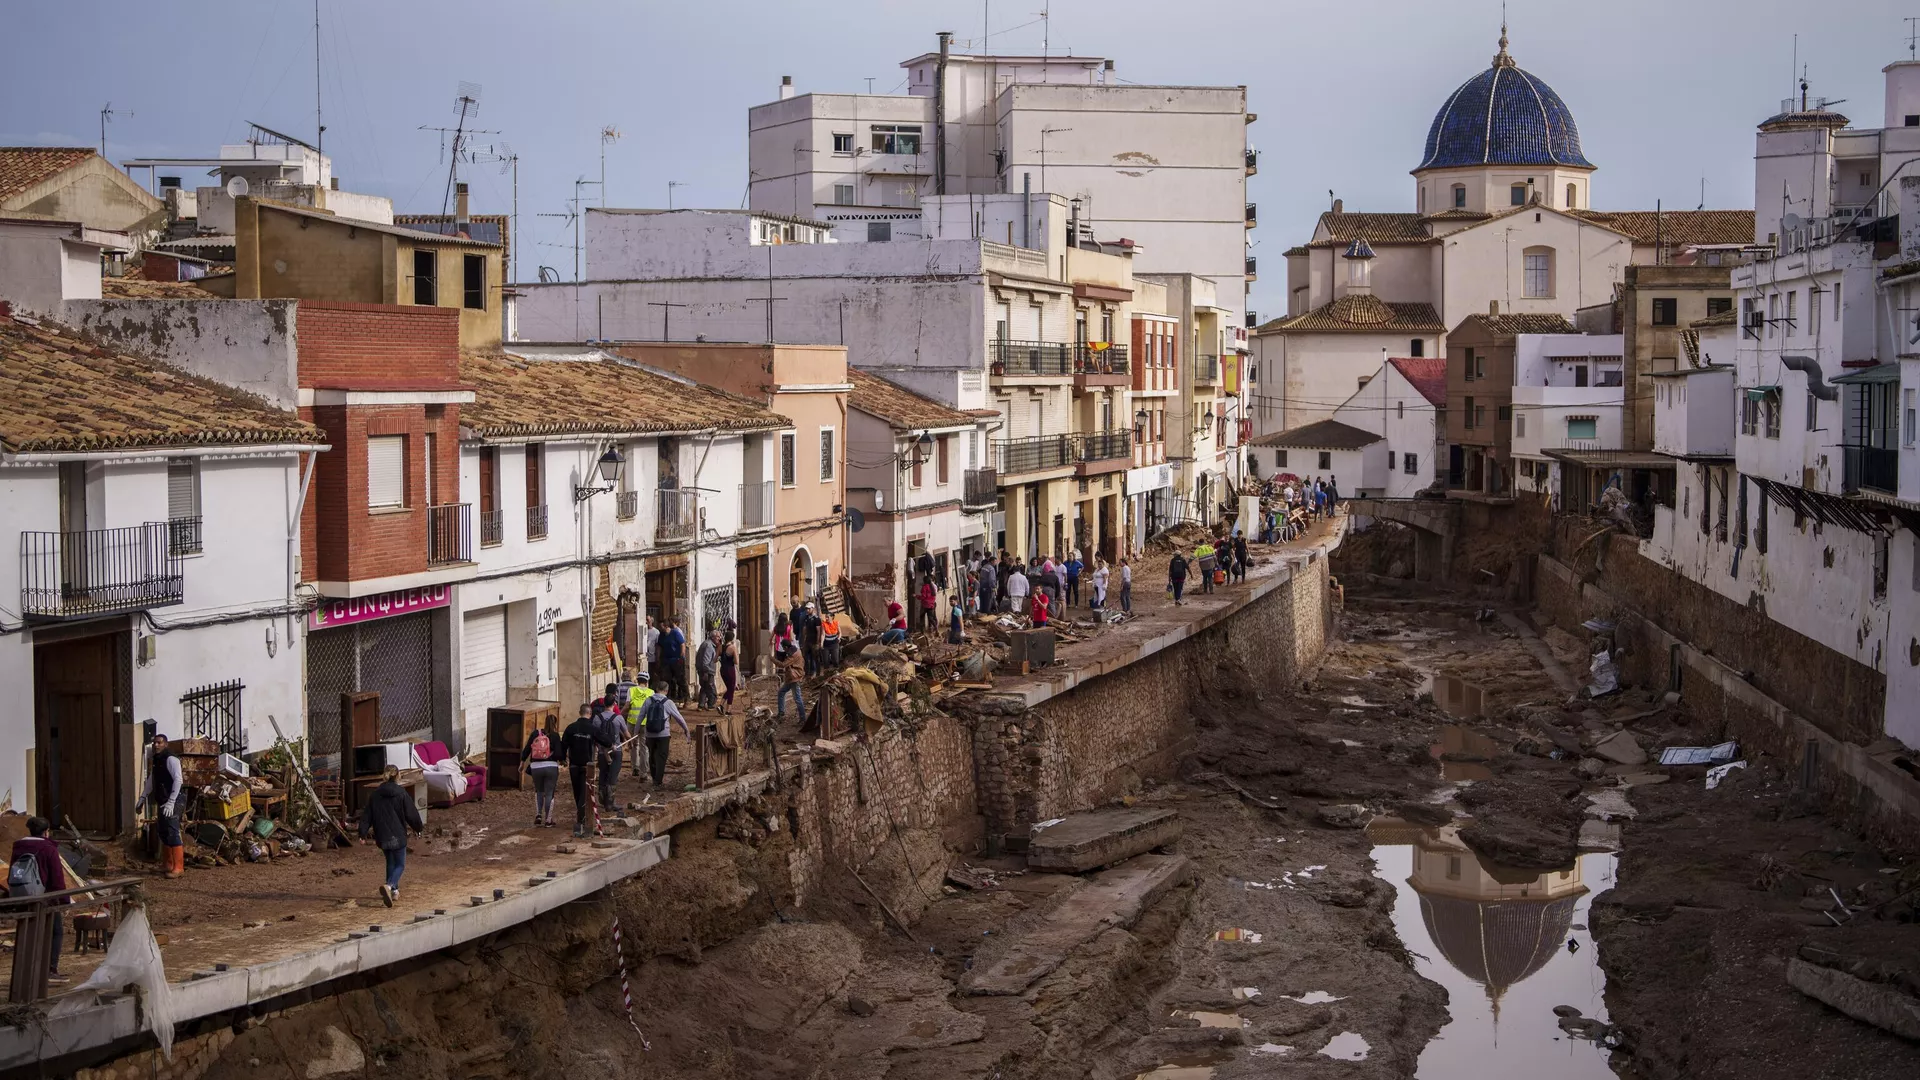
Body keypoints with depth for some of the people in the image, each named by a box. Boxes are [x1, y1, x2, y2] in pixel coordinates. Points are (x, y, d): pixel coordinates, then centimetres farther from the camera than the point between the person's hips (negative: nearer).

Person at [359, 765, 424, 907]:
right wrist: (419, 827, 13)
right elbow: (411, 814, -4)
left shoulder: (376, 793, 2)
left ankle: (394, 891, 26)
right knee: (400, 864, 2)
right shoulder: (402, 793, -10)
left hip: (382, 836, 4)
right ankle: (389, 886, -24)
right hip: (398, 835, -4)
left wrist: (363, 832, 5)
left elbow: (367, 814, 2)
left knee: (390, 862, 22)